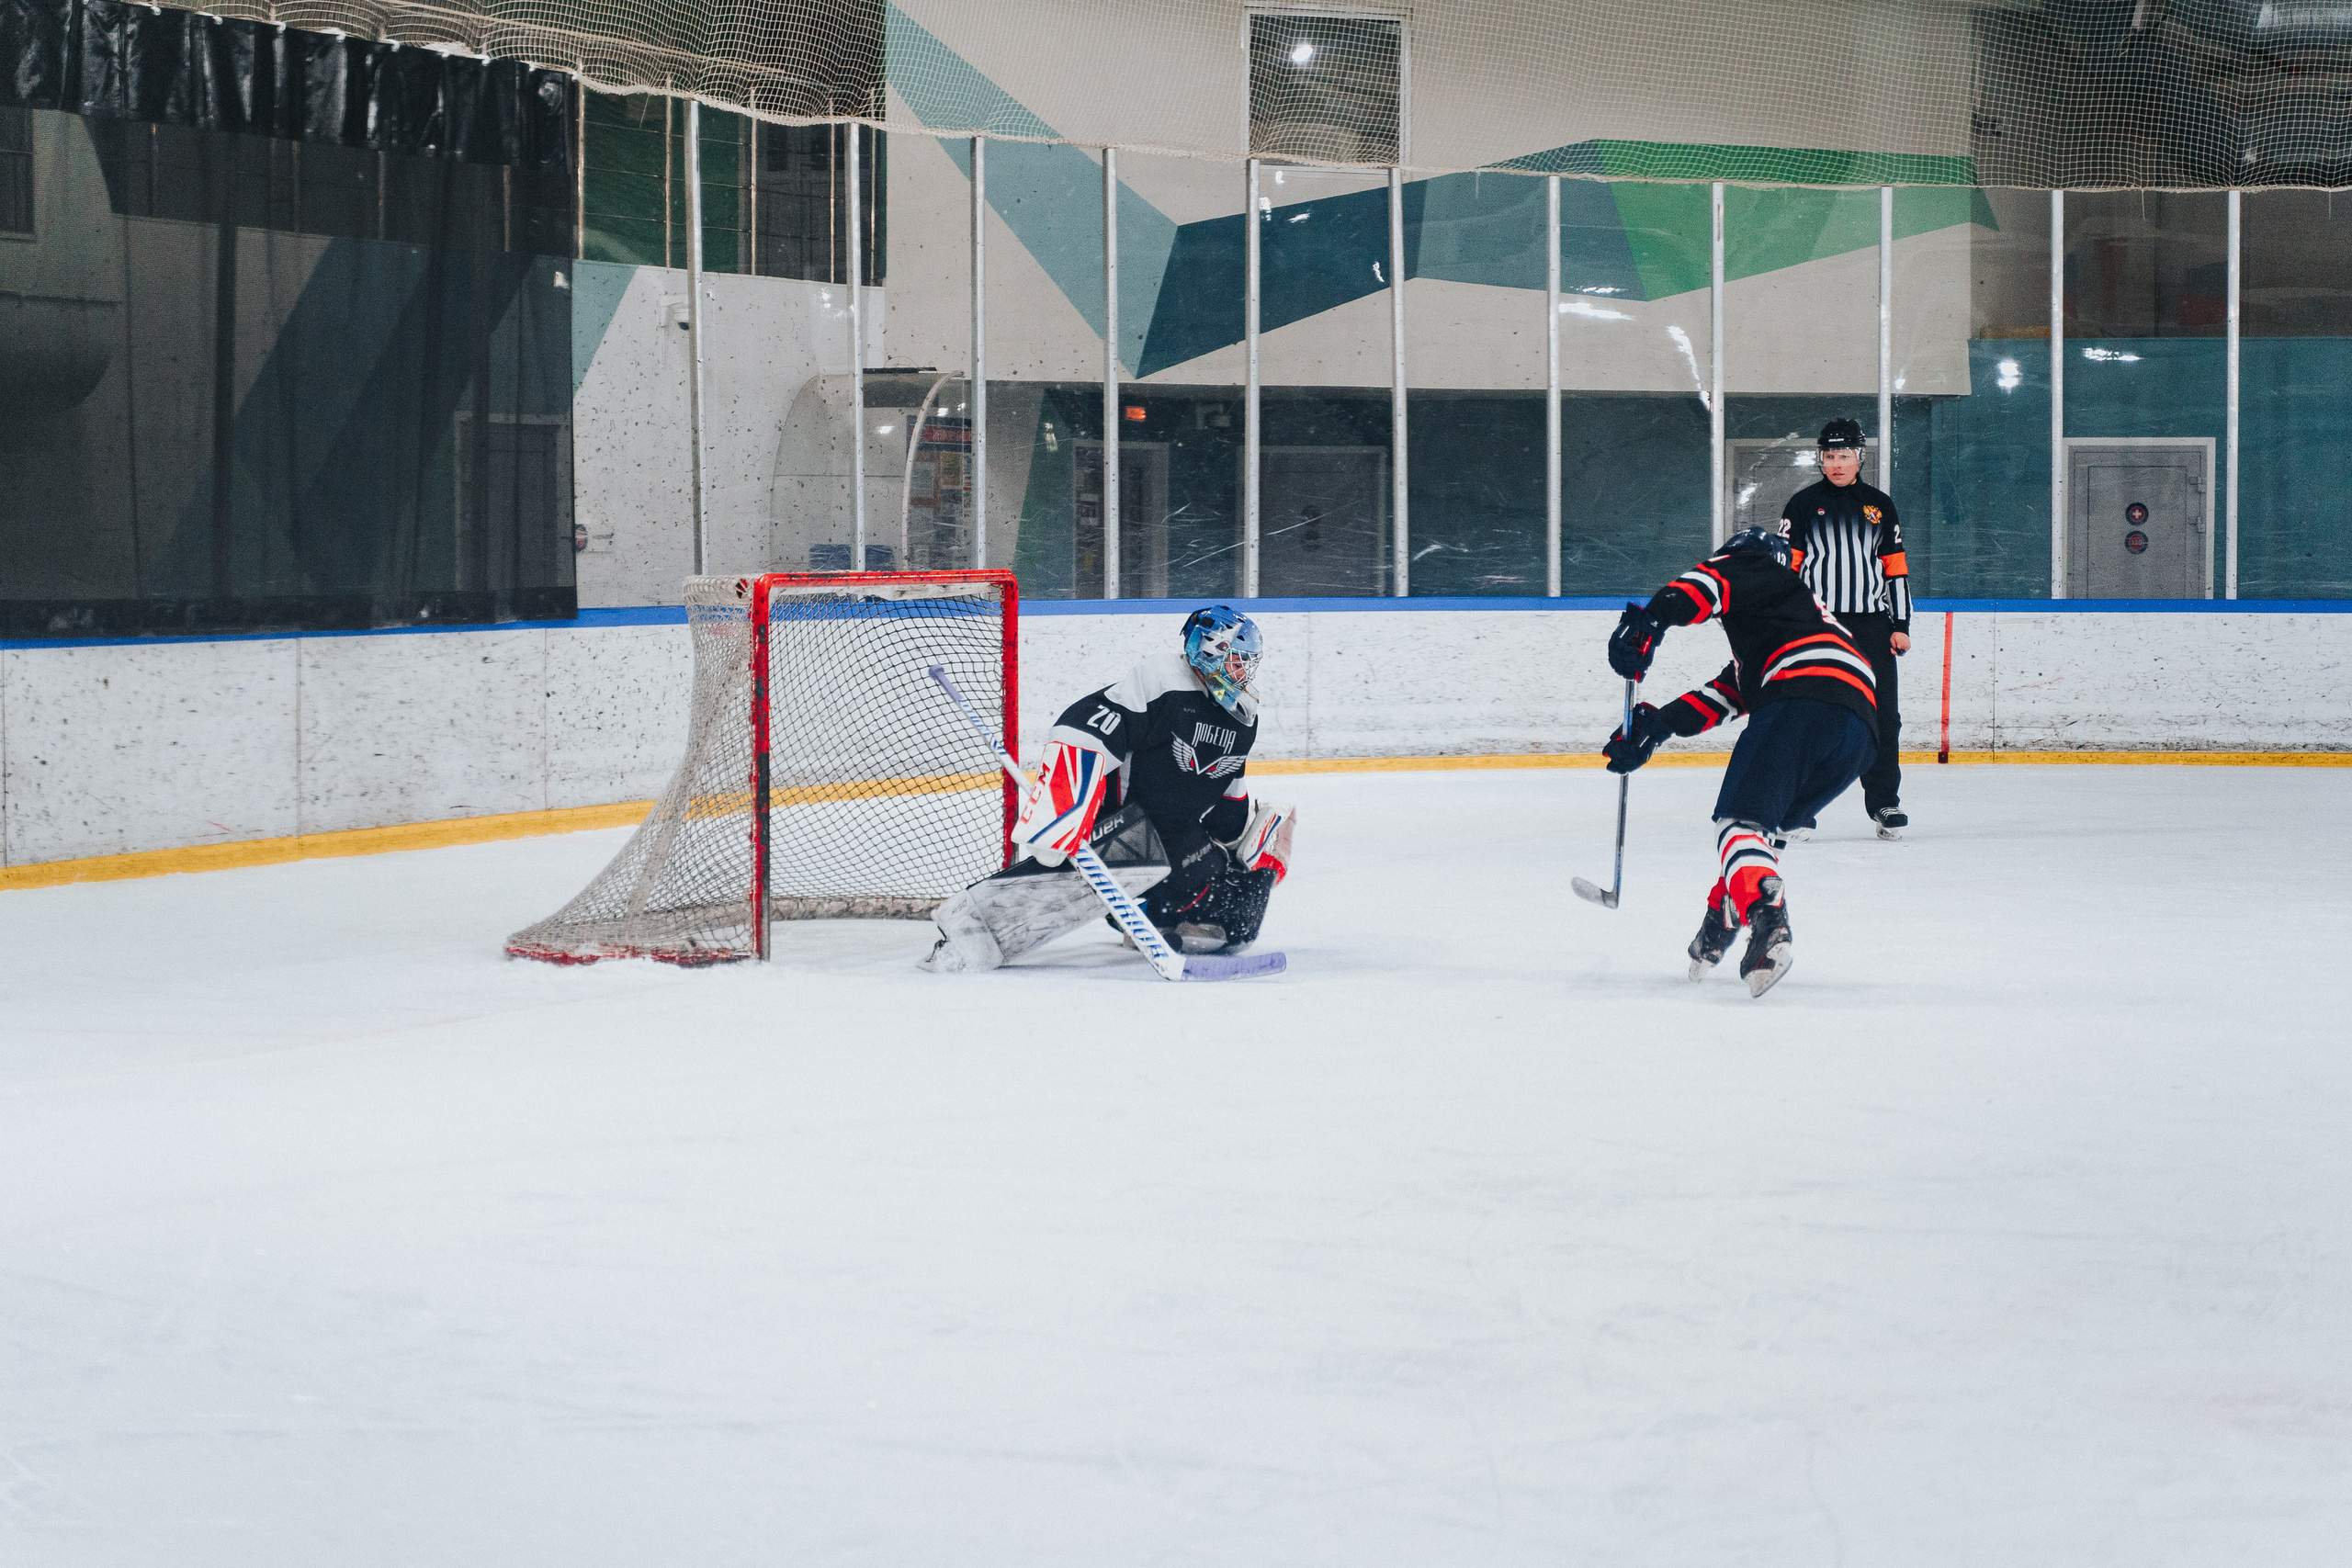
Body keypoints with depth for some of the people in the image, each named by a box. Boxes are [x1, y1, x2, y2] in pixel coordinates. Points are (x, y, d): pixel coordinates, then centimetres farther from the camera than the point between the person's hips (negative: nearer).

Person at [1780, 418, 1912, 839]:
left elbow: (1896, 567, 14)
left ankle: (1884, 804, 8)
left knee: (1882, 716, -1)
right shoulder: (1804, 504, 6)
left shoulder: (1879, 505, 13)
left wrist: (1900, 624, 9)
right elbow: (1786, 565, 3)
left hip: (1871, 624, 2)